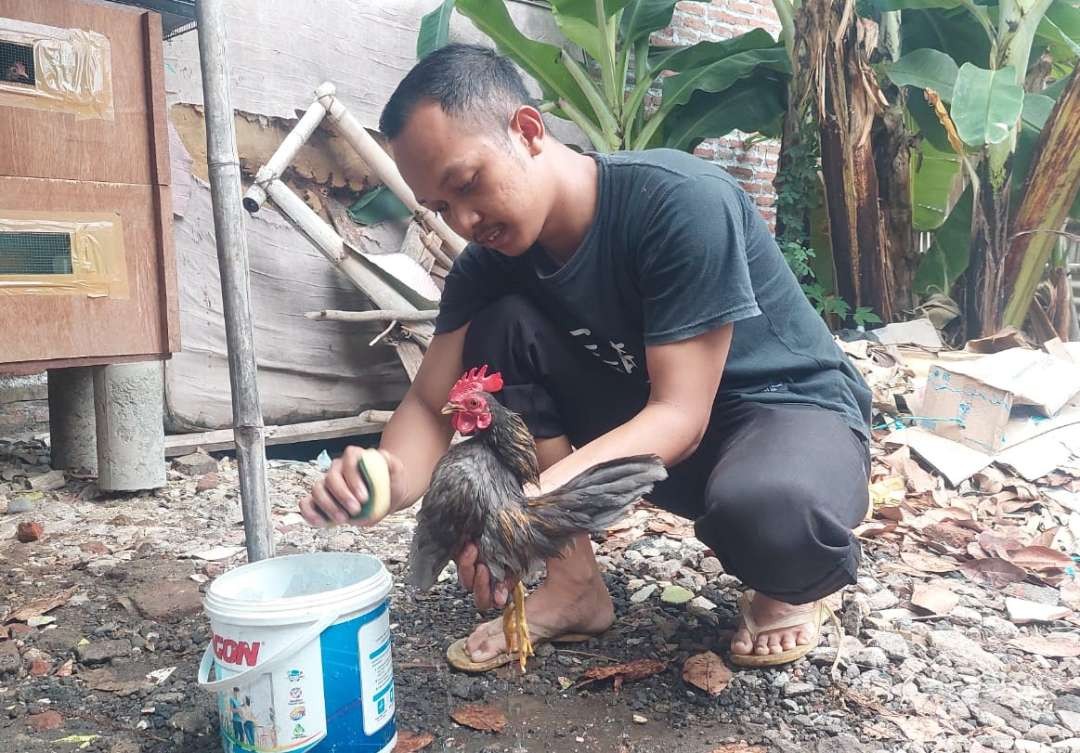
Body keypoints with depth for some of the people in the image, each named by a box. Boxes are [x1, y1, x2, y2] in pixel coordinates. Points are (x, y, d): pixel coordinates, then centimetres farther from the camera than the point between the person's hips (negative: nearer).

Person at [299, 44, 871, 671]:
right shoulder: (492, 257, -9)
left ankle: (790, 583, -2)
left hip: (793, 409, -5)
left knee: (764, 508, -41)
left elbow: (681, 415, -31)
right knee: (501, 326, -16)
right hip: (651, 417, 6)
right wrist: (389, 481, -34)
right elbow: (430, 404, -11)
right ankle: (575, 585, -7)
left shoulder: (682, 201, -27)